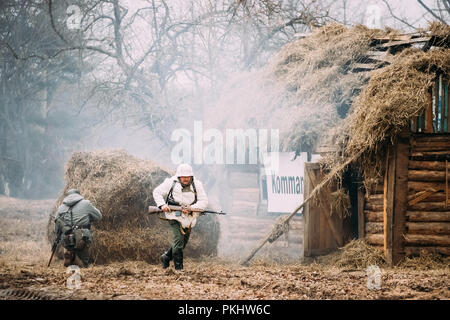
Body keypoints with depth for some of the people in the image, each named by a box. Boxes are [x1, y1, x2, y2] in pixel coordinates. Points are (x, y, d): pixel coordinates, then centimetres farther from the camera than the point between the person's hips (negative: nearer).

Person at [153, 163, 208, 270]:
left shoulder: (197, 185, -2)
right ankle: (178, 268, -11)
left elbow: (204, 201, -5)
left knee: (183, 241, 12)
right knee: (179, 238, -17)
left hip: (188, 216, 4)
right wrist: (162, 205, -13)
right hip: (174, 214, -4)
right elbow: (157, 192, 5)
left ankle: (166, 257, 36)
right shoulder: (171, 183, -6)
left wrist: (191, 208, -22)